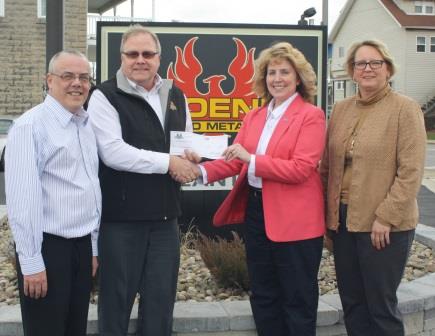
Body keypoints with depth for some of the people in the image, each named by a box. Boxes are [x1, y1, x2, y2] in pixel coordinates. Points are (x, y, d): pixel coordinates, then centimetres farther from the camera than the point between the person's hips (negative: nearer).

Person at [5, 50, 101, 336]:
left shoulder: (87, 126, 11)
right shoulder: (31, 125, -13)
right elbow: (23, 197, -16)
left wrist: (93, 248, 17)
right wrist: (31, 262, -17)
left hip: (82, 246, 7)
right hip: (48, 247, -7)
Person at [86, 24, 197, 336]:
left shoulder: (175, 95, 12)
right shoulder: (106, 96, -7)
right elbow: (112, 151, -19)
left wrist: (188, 161, -3)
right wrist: (168, 162, -18)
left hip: (165, 215, 5)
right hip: (122, 215, -5)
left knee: (161, 297, 13)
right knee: (117, 296, 6)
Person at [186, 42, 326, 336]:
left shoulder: (311, 115, -8)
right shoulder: (254, 117, 11)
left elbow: (301, 169, -19)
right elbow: (235, 161, 3)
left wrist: (251, 159, -24)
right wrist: (202, 170, -15)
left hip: (294, 220, -6)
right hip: (256, 212, 7)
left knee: (297, 300, 7)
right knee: (263, 297, 17)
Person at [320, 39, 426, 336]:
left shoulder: (405, 109, -7)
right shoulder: (341, 109, 10)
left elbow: (411, 171, -13)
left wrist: (386, 217, -16)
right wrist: (328, 212, 7)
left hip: (386, 225, -5)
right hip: (343, 220, 6)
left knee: (381, 305, 4)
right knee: (351, 302, 14)